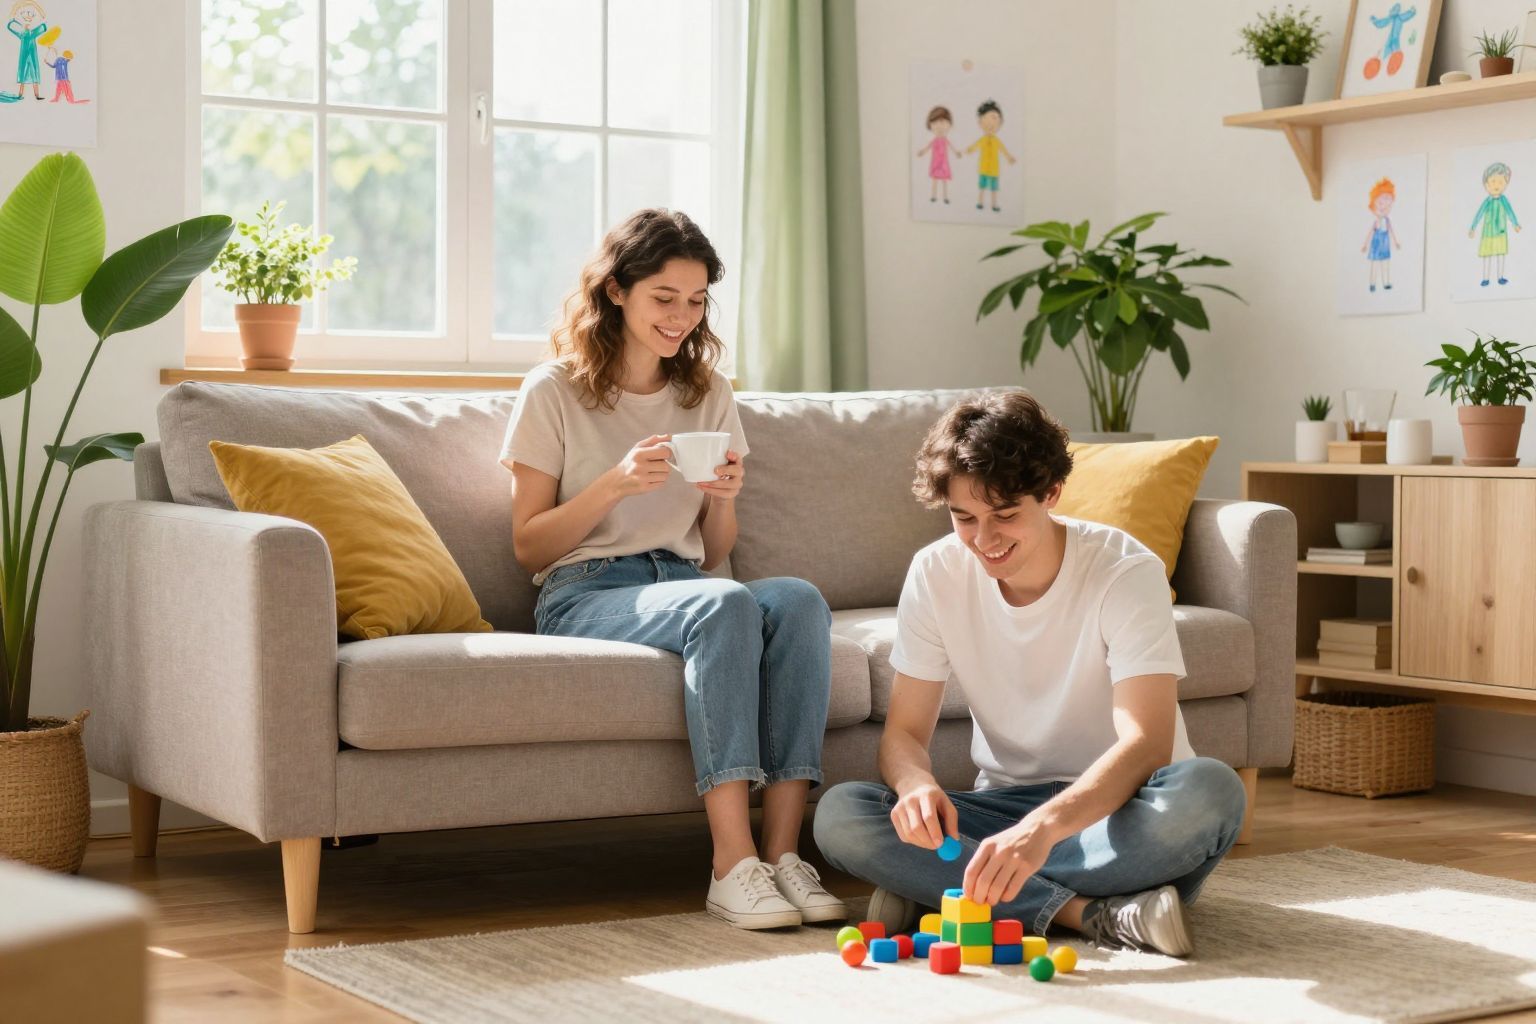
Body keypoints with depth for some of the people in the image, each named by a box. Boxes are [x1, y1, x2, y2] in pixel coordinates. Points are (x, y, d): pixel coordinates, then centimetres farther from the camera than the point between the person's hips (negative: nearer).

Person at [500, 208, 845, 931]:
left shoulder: (708, 395, 17)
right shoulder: (555, 393, 2)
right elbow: (529, 547, 0)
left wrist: (725, 499, -4)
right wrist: (614, 485, -14)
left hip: (678, 584, 5)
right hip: (583, 594, -5)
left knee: (799, 599, -29)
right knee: (724, 605, -35)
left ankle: (781, 852, -33)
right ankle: (733, 865, -40)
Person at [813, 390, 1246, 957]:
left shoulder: (1127, 572, -17)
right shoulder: (936, 574, -5)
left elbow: (1145, 743, -28)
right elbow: (904, 730, -3)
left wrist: (1044, 826, -46)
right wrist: (916, 783, -30)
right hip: (1009, 801, 3)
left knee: (1210, 789, -37)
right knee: (839, 814, -23)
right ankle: (1092, 913, -29)